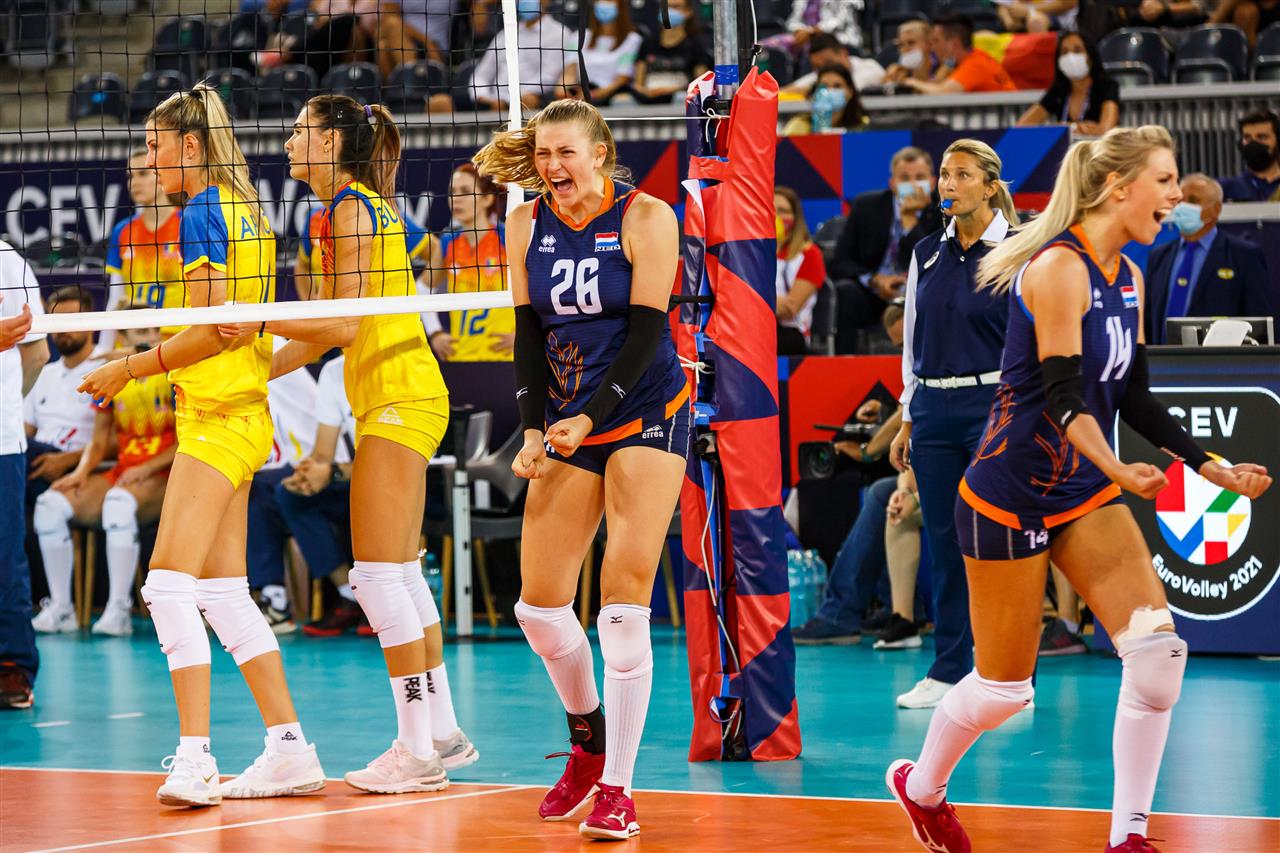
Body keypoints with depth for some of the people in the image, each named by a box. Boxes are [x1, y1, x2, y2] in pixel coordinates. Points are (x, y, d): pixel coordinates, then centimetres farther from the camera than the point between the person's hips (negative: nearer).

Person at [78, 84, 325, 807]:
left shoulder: (204, 213, -11)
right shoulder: (245, 211, 16)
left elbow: (213, 329, -17)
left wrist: (133, 367, -10)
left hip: (217, 416, -10)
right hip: (244, 415, 10)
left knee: (169, 584, -14)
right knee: (223, 593, 11)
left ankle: (195, 758, -20)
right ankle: (291, 753, 12)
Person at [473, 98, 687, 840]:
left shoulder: (646, 218, -10)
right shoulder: (527, 225, 3)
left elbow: (647, 331, -13)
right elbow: (530, 332, 6)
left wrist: (589, 417, -22)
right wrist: (535, 429, -6)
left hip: (645, 413, -5)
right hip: (566, 424, 5)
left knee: (625, 601, -13)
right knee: (540, 603, 0)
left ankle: (617, 789, -9)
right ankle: (588, 737, 27)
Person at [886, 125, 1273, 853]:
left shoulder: (1129, 279, 7)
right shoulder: (1058, 268, -18)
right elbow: (1063, 393, -26)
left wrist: (1214, 468, 8)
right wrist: (1118, 470, -40)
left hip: (1086, 494, 7)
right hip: (1010, 495, -7)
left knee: (1159, 648, -13)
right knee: (1004, 687, 4)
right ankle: (921, 787, 34)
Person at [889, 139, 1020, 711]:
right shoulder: (926, 254, 11)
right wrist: (908, 419, 14)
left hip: (994, 405, -5)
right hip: (934, 410, 5)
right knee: (943, 540, 7)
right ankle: (948, 670, 14)